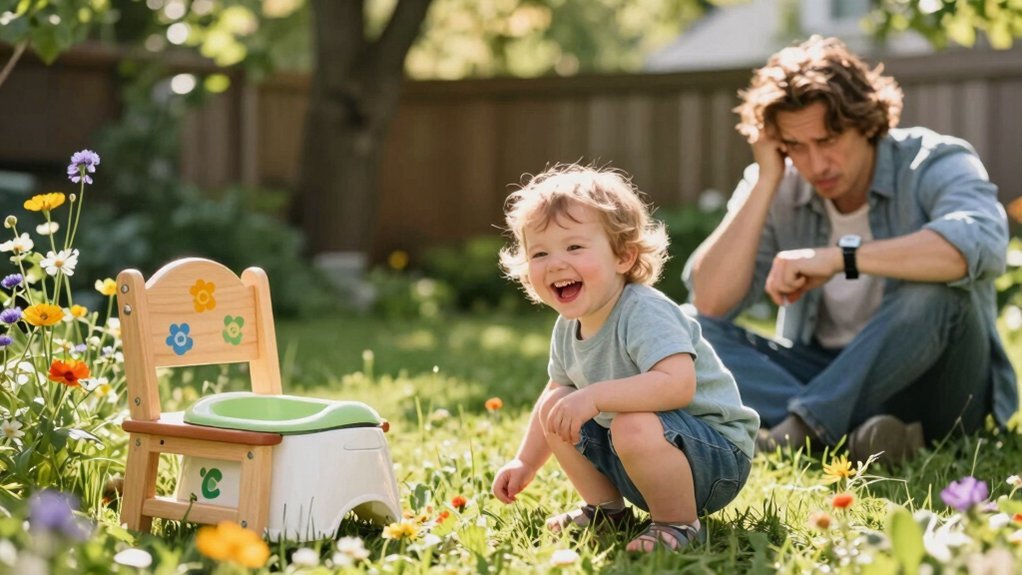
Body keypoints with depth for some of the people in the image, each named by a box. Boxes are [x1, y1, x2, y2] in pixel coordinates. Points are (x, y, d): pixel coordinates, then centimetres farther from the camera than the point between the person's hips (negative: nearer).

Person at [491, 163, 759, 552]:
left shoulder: (644, 312, -26)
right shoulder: (568, 329, 2)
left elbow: (678, 384, -41)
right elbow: (556, 391, 20)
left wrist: (595, 395, -42)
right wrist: (525, 463, 17)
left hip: (719, 455, -9)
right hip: (638, 459, 9)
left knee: (635, 425, -37)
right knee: (554, 408, 5)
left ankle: (678, 523, -13)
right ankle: (607, 509, 18)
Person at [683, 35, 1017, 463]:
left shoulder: (933, 164, -13)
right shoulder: (777, 188, -3)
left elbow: (983, 243, -37)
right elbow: (710, 302, -14)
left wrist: (840, 257, -37)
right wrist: (766, 180, -16)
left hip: (933, 385, -4)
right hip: (826, 377, 4)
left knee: (935, 288, -34)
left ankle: (802, 431, -35)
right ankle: (850, 432, -37)